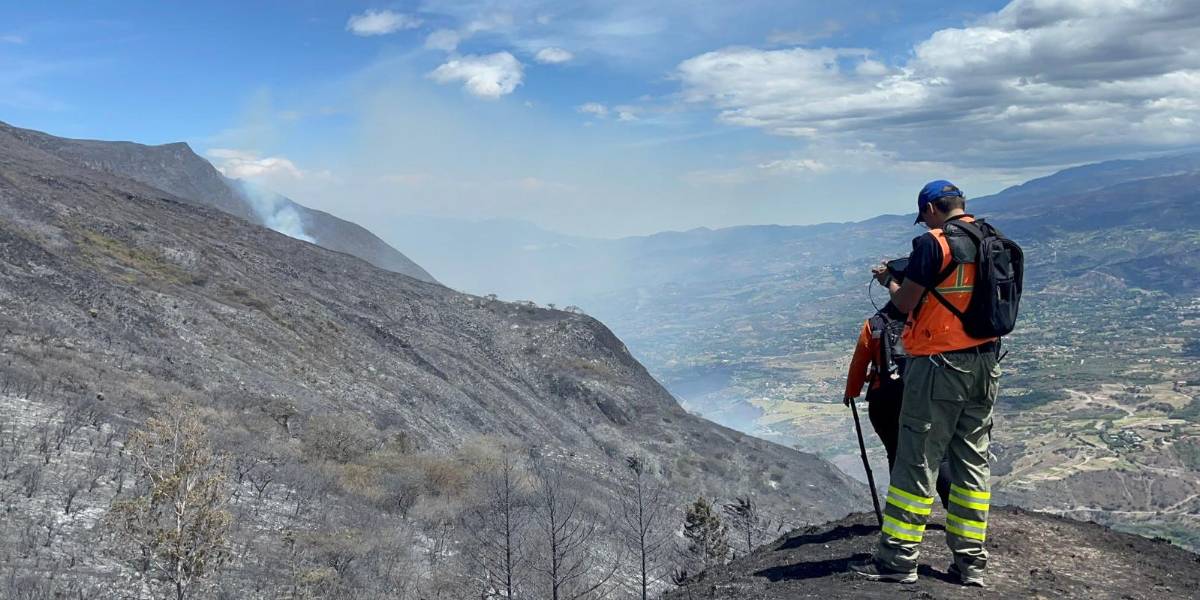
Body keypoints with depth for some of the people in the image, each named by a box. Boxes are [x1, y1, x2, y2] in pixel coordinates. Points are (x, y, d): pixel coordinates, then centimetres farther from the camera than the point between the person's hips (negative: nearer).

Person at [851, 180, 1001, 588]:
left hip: (939, 364, -7)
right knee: (973, 460, 12)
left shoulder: (933, 243, -12)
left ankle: (898, 558, 4)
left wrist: (888, 280, 10)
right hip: (985, 364, 7)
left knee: (916, 460, -1)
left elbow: (905, 304, -10)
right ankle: (971, 561, 17)